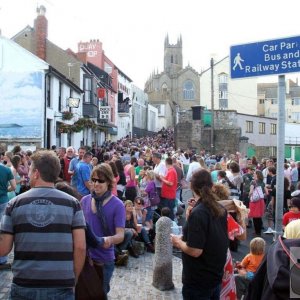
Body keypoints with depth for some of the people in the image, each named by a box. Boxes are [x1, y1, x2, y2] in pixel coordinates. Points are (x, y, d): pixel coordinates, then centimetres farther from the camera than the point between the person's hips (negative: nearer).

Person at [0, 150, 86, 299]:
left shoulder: (15, 204, -2)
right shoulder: (72, 203, -4)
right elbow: (80, 247, -7)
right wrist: (73, 280, 6)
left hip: (23, 286, 1)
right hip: (61, 286, -1)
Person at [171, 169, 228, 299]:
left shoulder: (197, 213, -24)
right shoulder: (220, 210, 0)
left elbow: (195, 251, -26)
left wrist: (178, 242, -9)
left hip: (198, 281, -7)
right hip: (216, 275, 7)